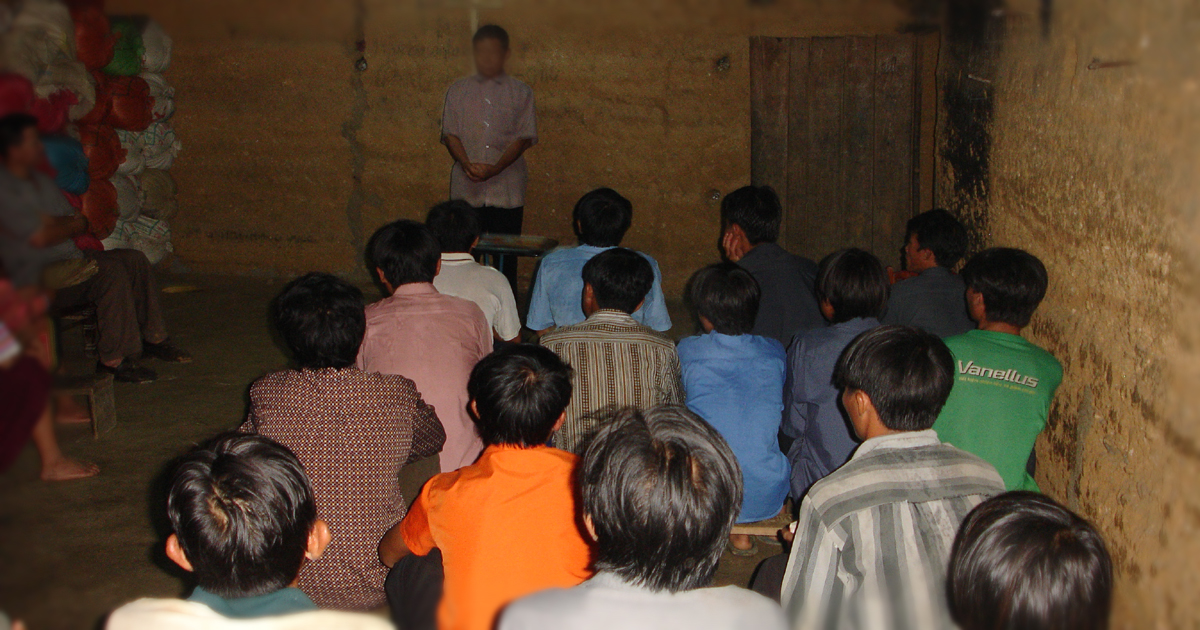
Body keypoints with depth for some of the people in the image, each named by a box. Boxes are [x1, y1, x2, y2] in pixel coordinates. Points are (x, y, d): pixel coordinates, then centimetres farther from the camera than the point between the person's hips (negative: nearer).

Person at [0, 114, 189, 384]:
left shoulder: (41, 181, 17)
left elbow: (80, 222, 14)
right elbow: (39, 237, -21)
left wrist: (56, 224, -7)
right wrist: (72, 224, -4)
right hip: (36, 278, -9)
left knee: (134, 259, -2)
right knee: (111, 270, -27)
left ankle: (152, 338, 4)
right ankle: (112, 360, -24)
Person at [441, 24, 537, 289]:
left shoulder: (520, 93, 7)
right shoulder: (458, 90, 12)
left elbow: (524, 138, -1)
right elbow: (450, 133, 6)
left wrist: (495, 168, -15)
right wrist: (467, 165, -13)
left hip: (506, 190, -1)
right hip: (466, 188, 1)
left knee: (506, 258, -2)